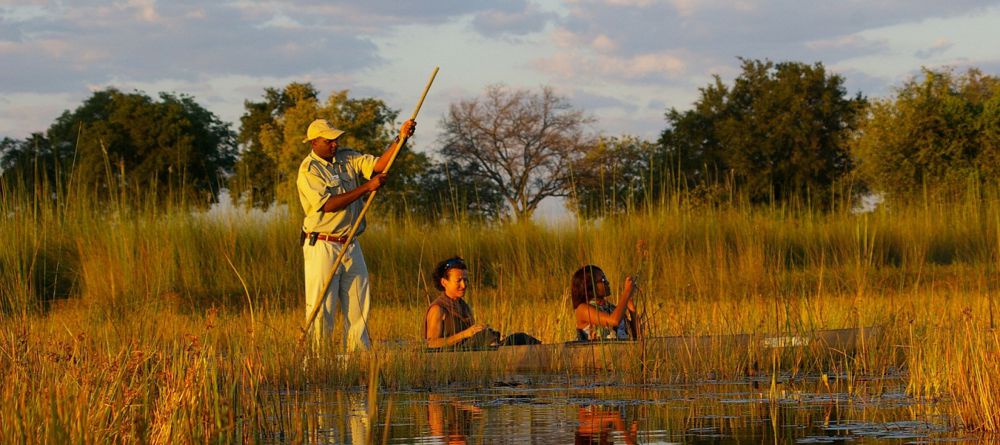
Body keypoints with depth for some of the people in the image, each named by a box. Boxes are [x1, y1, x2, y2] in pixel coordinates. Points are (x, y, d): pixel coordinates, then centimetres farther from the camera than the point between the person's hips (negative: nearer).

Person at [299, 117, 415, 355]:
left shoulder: (347, 158, 9)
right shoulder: (309, 170, -11)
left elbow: (379, 164, -2)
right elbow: (328, 204, -21)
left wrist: (401, 138, -15)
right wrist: (367, 187, -21)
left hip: (351, 246, 7)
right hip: (322, 247, -7)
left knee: (358, 307, 7)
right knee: (321, 308, -6)